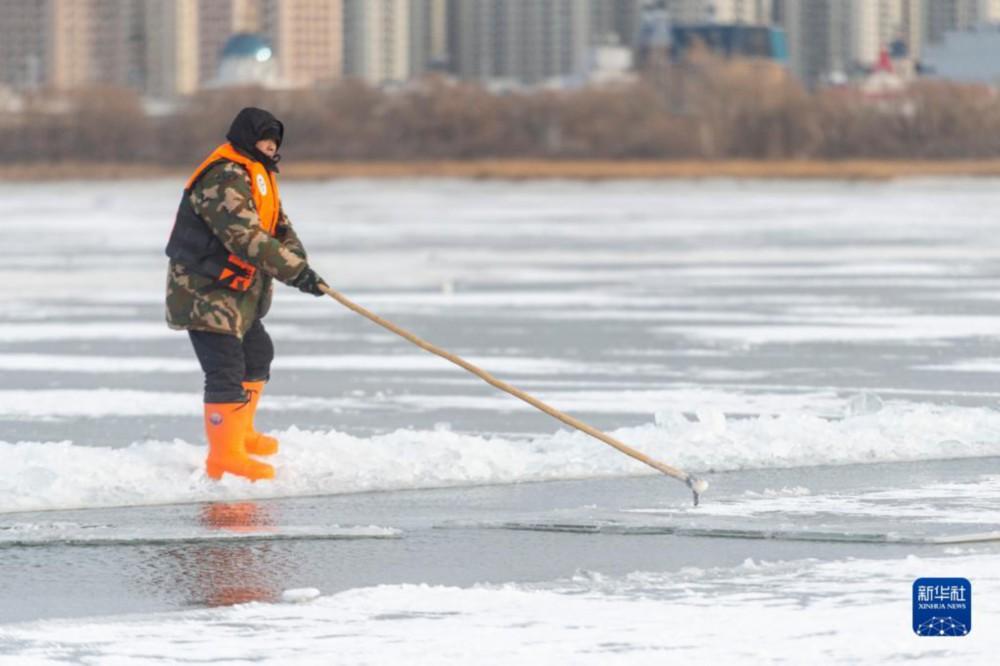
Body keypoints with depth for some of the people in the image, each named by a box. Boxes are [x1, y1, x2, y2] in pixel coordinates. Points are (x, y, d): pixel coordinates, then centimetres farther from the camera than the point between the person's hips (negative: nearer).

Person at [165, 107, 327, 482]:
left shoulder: (257, 176, 14)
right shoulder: (224, 179, -22)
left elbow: (279, 227, 9)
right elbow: (247, 239, -31)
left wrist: (300, 264, -11)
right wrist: (296, 272, -32)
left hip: (238, 293, 11)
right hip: (204, 295, -11)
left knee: (258, 355, 23)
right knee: (226, 371, -14)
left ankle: (241, 435, 38)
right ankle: (224, 457, -12)